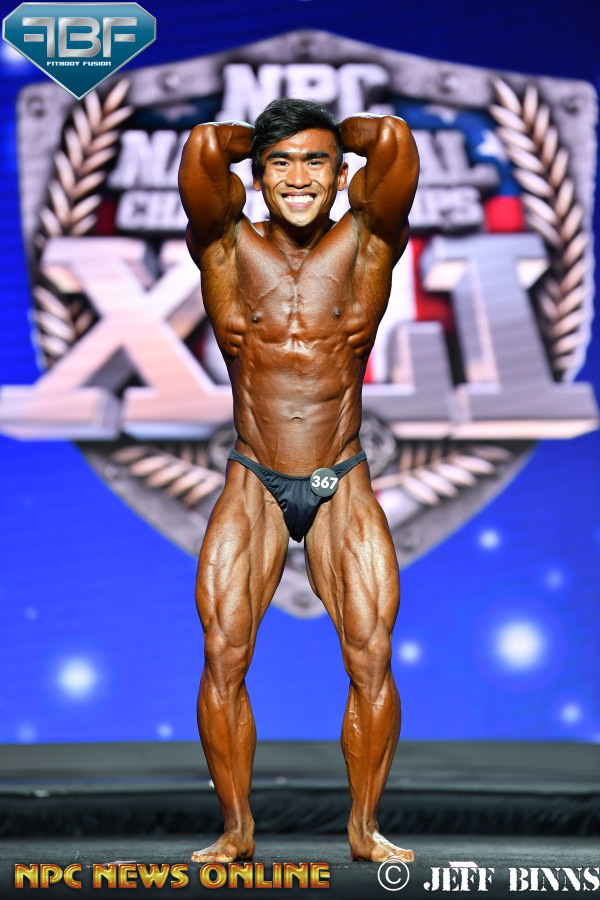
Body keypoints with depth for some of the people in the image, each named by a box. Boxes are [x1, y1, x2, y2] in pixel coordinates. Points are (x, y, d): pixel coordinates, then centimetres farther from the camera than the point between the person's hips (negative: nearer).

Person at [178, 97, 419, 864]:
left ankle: (365, 827, 7)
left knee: (372, 658, -10)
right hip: (252, 485, 0)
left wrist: (340, 135, 1)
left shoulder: (366, 245, -3)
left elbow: (395, 142, -19)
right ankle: (237, 831, 3)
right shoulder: (229, 248, -3)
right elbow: (201, 149, -20)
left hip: (344, 488, 0)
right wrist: (255, 140, 0)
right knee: (223, 655, -11)